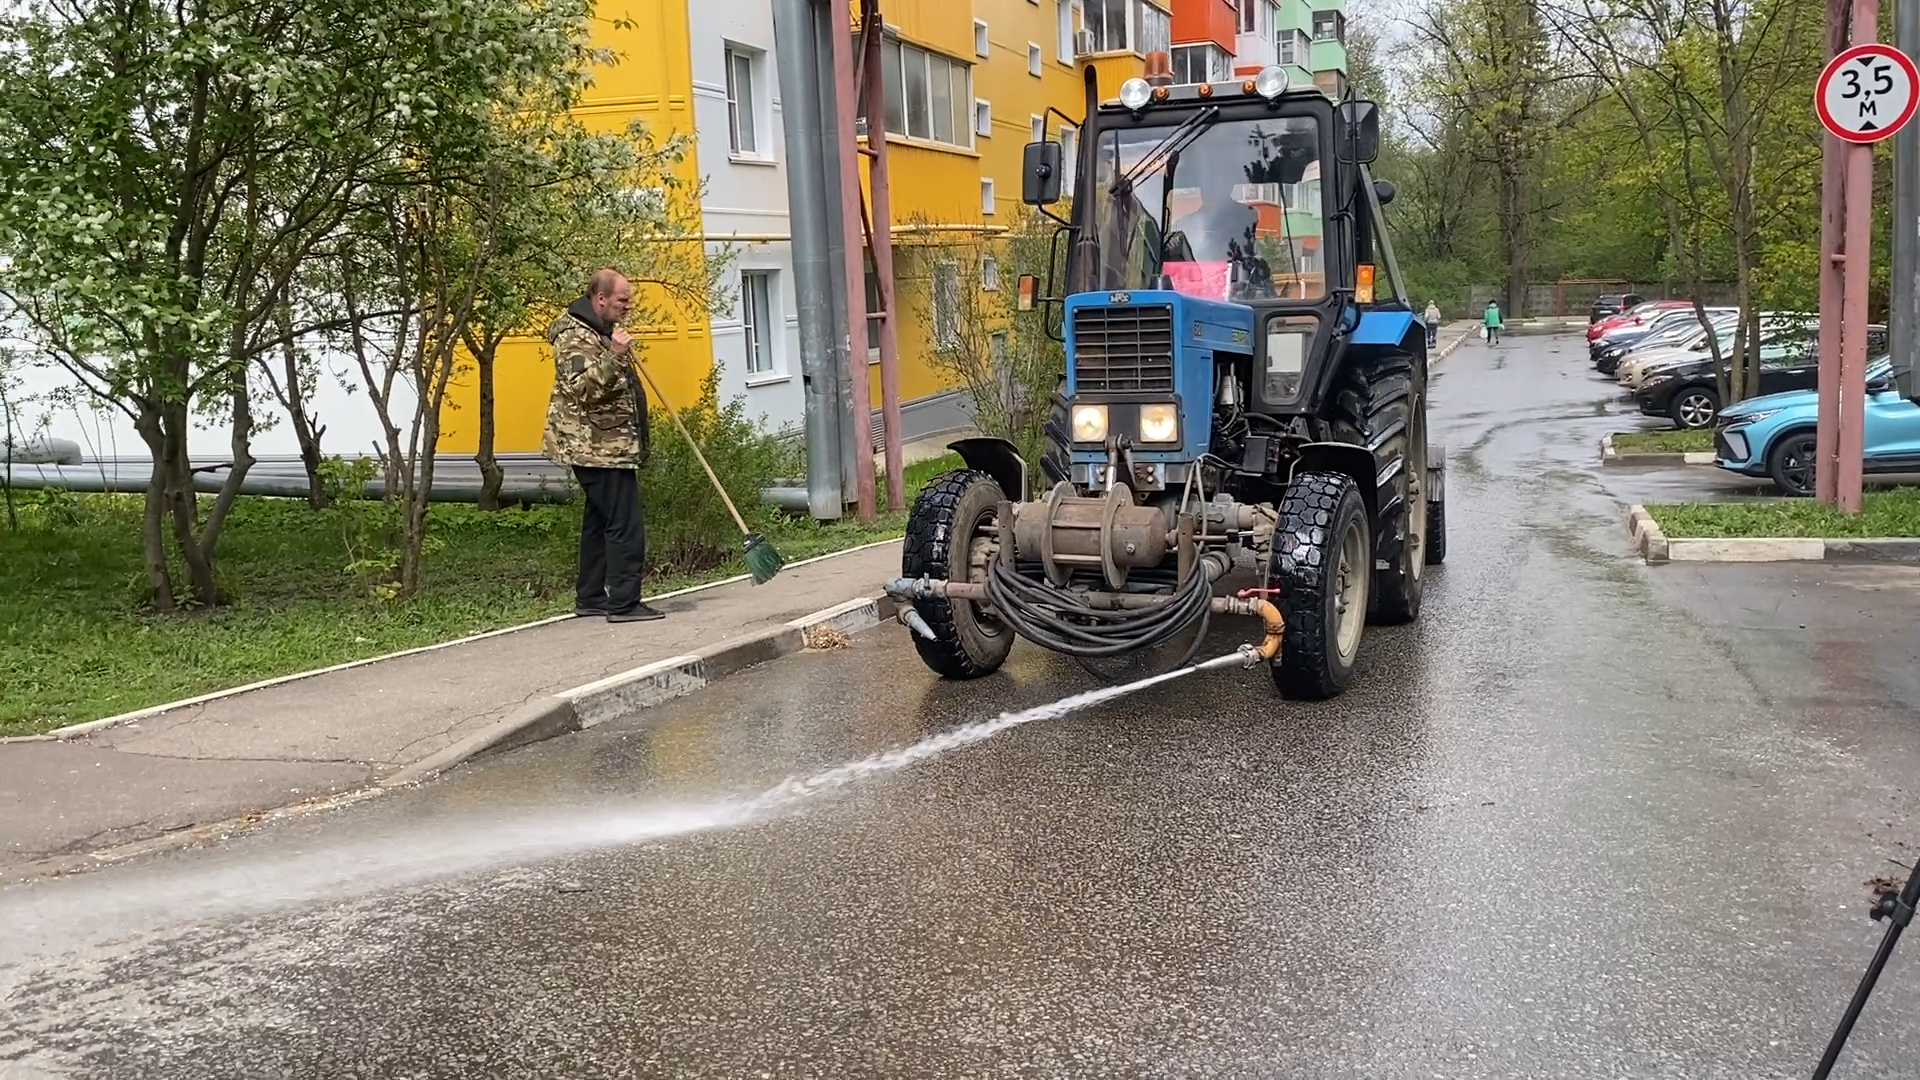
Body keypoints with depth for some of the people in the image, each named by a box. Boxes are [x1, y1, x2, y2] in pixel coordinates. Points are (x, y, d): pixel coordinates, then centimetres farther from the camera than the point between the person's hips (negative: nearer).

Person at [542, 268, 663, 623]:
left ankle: (590, 597, 22)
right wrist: (613, 356, -35)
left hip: (607, 446, 11)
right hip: (598, 447, -11)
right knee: (625, 525, -12)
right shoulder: (574, 335, -15)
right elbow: (582, 387, -28)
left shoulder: (601, 330, 19)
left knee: (599, 521, 15)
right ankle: (623, 603, -10)